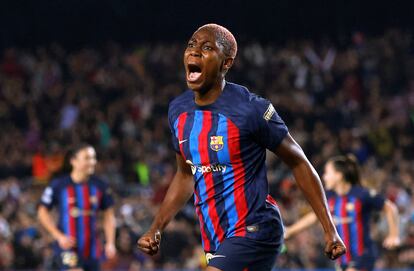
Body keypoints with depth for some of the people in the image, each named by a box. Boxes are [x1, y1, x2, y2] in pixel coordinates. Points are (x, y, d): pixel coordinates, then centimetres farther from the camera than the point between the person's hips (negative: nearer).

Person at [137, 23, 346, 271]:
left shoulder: (251, 109, -15)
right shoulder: (178, 110, 5)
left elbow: (299, 162, -5)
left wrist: (329, 229, -7)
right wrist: (156, 229, 10)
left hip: (254, 232, -7)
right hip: (215, 241, 7)